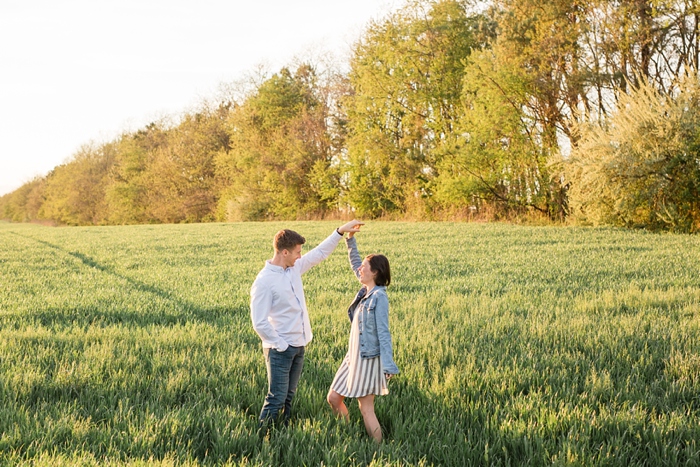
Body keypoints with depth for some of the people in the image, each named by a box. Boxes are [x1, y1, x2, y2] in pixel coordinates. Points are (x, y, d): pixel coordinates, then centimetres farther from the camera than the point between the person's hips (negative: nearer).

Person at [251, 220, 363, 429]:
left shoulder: (294, 268, 5)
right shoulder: (264, 282, -19)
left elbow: (320, 253, 17)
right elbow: (259, 322, -21)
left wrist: (341, 231, 9)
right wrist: (280, 345, -16)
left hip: (298, 346, 8)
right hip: (280, 349, -8)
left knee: (289, 397, 15)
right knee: (277, 399, -6)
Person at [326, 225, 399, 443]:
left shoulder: (379, 296, -17)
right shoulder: (365, 290, 5)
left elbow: (383, 333, -21)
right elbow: (355, 264, 20)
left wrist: (388, 366, -24)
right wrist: (350, 239, 13)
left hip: (368, 359, -9)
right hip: (353, 355, 9)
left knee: (366, 409, -3)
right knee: (334, 397, 13)